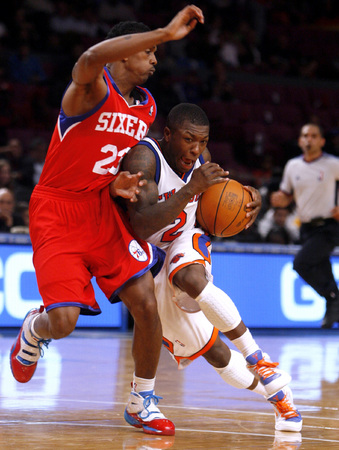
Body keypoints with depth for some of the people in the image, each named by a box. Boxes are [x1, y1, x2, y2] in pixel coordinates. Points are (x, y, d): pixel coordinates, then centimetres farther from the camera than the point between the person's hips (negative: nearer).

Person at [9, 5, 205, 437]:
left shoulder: (146, 109, 8)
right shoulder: (92, 89, -17)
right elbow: (90, 58, -43)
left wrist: (119, 184, -1)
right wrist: (166, 32, -46)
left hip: (105, 213, 6)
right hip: (58, 214, -6)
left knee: (146, 303, -8)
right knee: (63, 320, -15)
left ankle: (142, 401, 11)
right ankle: (32, 331, 25)